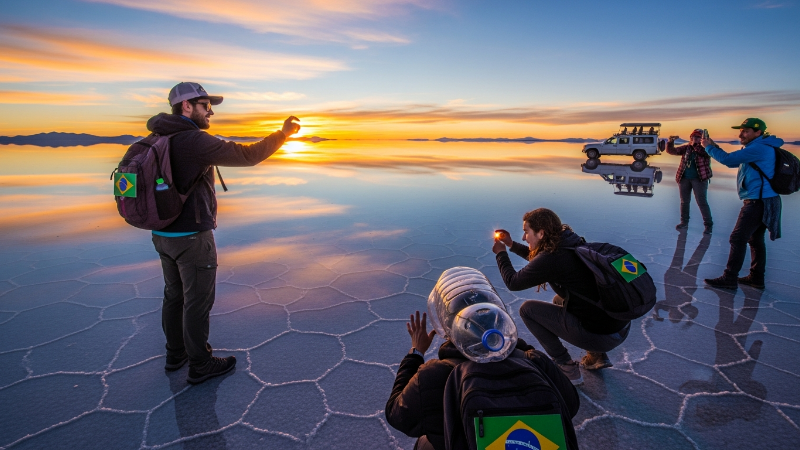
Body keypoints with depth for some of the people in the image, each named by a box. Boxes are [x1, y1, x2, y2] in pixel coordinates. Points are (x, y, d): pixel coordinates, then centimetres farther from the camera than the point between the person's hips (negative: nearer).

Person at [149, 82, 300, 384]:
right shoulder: (194, 140, -20)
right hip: (192, 237, -9)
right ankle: (200, 364, 20)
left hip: (163, 234, 9)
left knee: (175, 294, 21)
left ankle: (176, 353, 37)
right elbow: (248, 155, -22)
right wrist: (283, 133, -13)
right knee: (198, 300, 5)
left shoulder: (158, 140, 7)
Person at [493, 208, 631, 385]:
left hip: (601, 336, -8)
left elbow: (513, 283, -7)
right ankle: (597, 356, 25)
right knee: (560, 300, 31)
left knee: (527, 308, 1)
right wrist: (511, 244, 22)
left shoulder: (552, 259, -20)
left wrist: (501, 253, 7)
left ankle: (567, 369, 7)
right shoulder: (572, 243, 6)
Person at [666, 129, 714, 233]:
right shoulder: (686, 148, 6)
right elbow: (672, 151, 0)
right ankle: (684, 222, 26)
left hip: (699, 179, -4)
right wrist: (670, 142, -17)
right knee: (684, 201, 13)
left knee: (702, 202, -3)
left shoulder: (705, 148, -6)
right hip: (684, 178, 5)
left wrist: (695, 144, -22)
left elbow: (705, 153, -27)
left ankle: (708, 224, 7)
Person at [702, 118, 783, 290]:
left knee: (738, 239, -9)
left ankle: (729, 279, -6)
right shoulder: (760, 148, 17)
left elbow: (728, 159, -21)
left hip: (757, 202, -11)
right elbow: (732, 162, 20)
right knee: (756, 239, 14)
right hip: (762, 201, 11)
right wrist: (714, 146, 10)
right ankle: (756, 278, 21)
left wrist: (709, 147, -6)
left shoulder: (758, 148, -17)